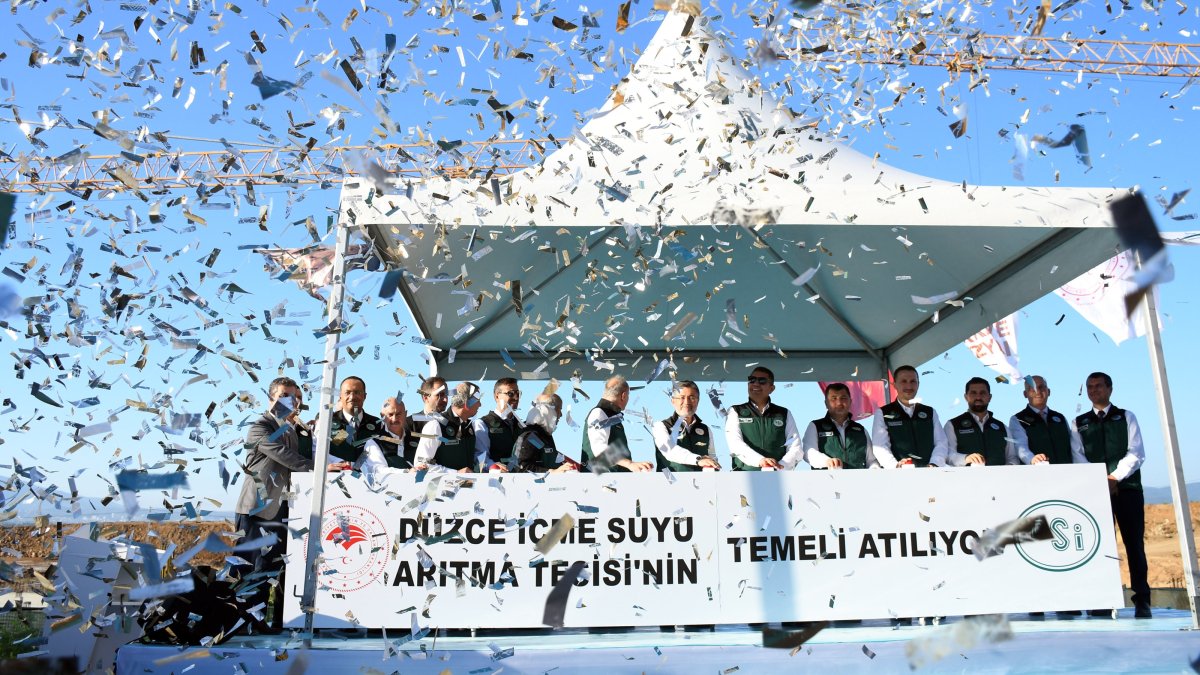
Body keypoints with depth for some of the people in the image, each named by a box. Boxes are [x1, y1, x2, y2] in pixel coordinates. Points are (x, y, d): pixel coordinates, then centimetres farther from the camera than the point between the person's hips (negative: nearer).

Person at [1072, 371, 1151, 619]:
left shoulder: (1126, 417, 11)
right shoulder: (1079, 423, 13)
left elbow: (1136, 454, 0)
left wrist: (1115, 477, -13)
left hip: (1127, 487, -1)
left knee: (1134, 544, -1)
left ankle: (1142, 602, 3)